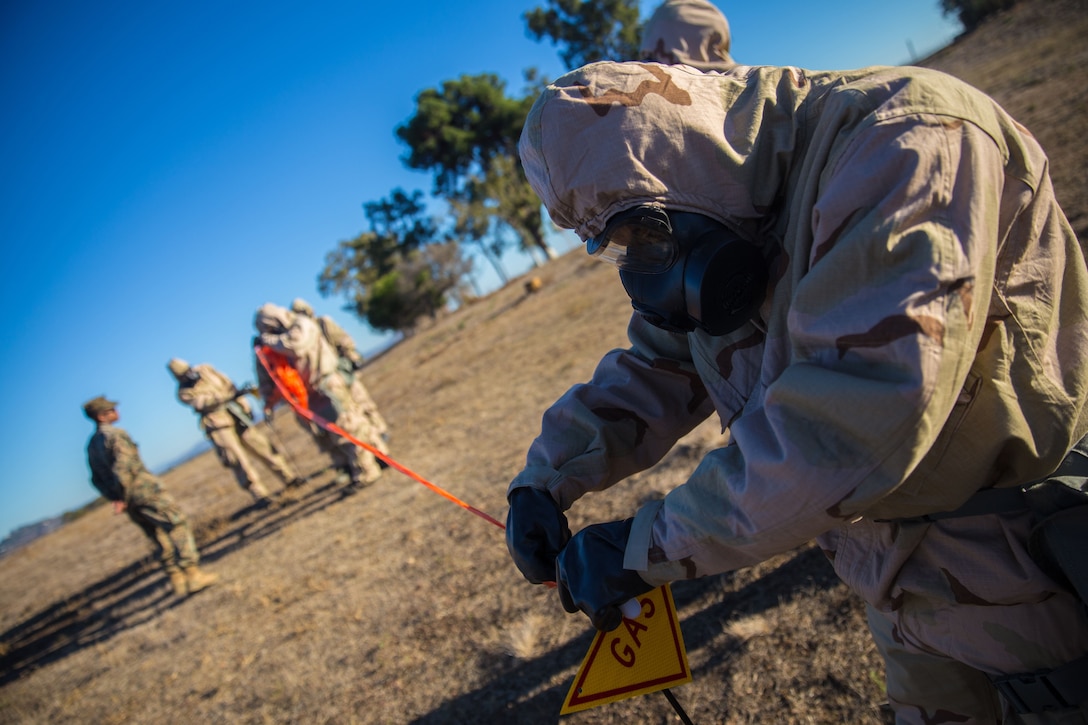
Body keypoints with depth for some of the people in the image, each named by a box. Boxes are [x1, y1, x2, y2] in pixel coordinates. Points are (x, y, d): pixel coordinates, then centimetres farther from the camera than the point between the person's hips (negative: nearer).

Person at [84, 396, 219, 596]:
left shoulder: (92, 445, 15)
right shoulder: (115, 434, -12)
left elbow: (97, 479, 18)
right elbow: (122, 466, -22)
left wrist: (115, 498, 14)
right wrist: (122, 498, -16)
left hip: (130, 501, 8)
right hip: (144, 491, -8)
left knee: (161, 540, 14)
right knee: (179, 526, -4)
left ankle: (178, 580, 15)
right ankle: (194, 574, -11)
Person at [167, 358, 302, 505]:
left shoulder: (205, 370, 6)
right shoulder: (184, 393, -7)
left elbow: (228, 384, 12)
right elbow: (204, 402, -22)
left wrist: (244, 405, 9)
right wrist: (230, 395, -35)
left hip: (236, 417, 5)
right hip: (218, 426, -4)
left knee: (262, 446, 5)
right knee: (238, 460, -11)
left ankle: (290, 478, 14)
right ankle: (259, 494, -6)